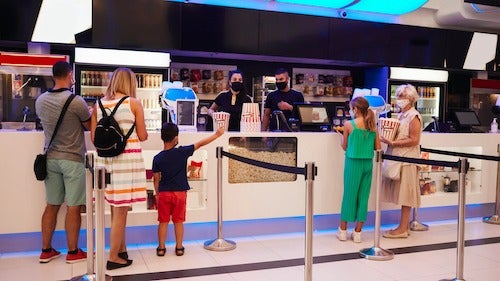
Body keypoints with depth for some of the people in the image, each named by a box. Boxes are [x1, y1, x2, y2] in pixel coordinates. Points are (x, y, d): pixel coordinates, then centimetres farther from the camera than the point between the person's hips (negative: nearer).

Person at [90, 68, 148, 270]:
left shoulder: (99, 104, 8)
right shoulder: (133, 103, -4)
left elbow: (94, 137, 7)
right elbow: (142, 136, -1)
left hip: (106, 158, 5)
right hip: (128, 158, -5)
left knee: (117, 209, 15)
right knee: (120, 210, 2)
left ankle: (122, 250, 25)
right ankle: (113, 257, 9)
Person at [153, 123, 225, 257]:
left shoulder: (157, 158, -5)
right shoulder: (182, 152, -11)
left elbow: (156, 179, 0)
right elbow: (200, 144, -7)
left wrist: (157, 194, 13)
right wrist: (217, 134, 1)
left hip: (164, 193, 1)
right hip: (180, 193, -1)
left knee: (163, 222, 10)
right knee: (178, 221, 10)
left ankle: (161, 248, 15)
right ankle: (179, 248, 16)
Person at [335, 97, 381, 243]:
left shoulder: (349, 124, -8)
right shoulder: (372, 126, 3)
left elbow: (344, 147, 0)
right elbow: (377, 147, 5)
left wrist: (342, 134, 16)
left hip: (353, 163, -3)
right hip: (368, 163, 3)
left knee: (349, 194, 6)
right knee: (363, 196, 9)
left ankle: (343, 230, 16)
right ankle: (357, 232, 14)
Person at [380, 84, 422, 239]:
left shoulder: (413, 116, -9)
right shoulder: (401, 115, 16)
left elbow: (414, 140, -16)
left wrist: (393, 142, -20)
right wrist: (387, 138, 4)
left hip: (407, 159, -8)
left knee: (405, 195, -3)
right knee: (401, 194, 11)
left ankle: (403, 229, 4)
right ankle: (405, 225, 19)